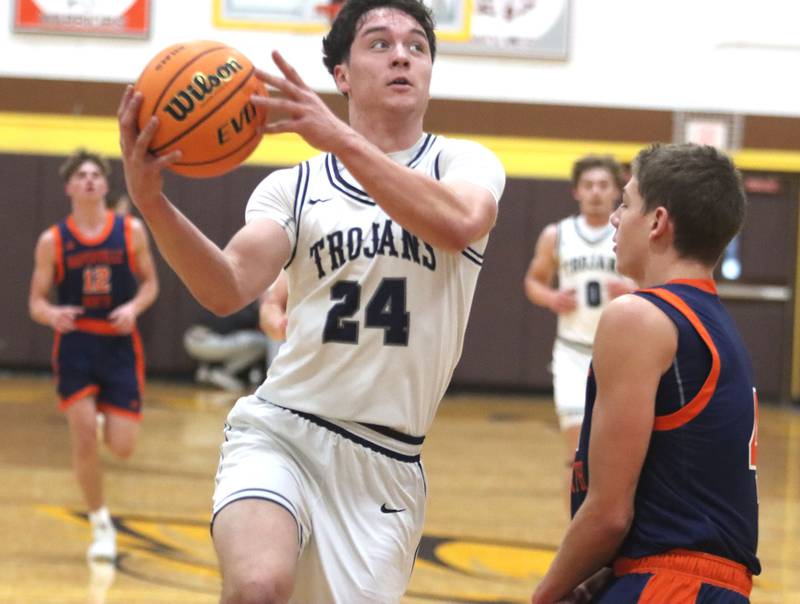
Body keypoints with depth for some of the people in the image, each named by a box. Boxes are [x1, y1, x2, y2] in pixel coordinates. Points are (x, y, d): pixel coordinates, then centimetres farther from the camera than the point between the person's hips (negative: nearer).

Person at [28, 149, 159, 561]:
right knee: (83, 438, -11)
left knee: (122, 447, -4)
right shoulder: (52, 241, -3)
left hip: (120, 345, 1)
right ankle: (101, 526, 8)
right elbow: (37, 302, 1)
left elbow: (150, 282, 9)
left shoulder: (131, 231, -1)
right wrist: (52, 315, -22)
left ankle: (107, 421, 35)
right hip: (76, 345, -1)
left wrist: (134, 308, -12)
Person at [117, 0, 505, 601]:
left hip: (385, 466, 1)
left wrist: (340, 138, -31)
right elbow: (227, 289, -11)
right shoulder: (292, 188, 7)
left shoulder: (466, 163, 4)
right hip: (280, 433, -1)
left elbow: (460, 224, -21)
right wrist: (151, 201, -29)